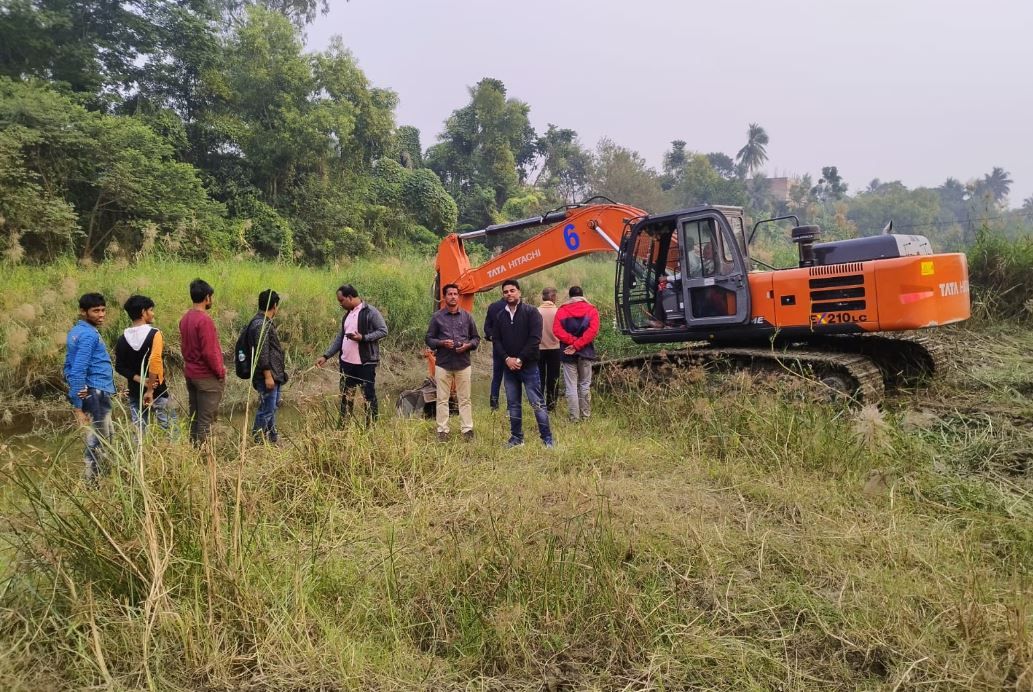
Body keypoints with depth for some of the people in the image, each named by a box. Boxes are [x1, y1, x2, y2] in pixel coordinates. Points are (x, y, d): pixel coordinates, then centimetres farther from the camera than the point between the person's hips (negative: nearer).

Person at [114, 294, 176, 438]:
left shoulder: (123, 338, 3)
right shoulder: (154, 334, -12)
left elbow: (119, 367, 0)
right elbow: (154, 362, -24)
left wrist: (141, 381, -6)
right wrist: (150, 389, -20)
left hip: (135, 392, 5)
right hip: (157, 391, -5)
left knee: (138, 431, 11)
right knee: (170, 429, 4)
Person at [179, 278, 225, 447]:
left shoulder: (185, 318, 6)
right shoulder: (204, 320, -20)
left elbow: (183, 346, 13)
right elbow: (209, 352, -21)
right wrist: (220, 372, -9)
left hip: (190, 374, 8)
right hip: (207, 376, -8)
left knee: (194, 417, 15)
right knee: (206, 420, 0)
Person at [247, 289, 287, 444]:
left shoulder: (266, 322, 12)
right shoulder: (260, 324, -20)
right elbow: (261, 353, -23)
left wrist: (279, 368, 26)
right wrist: (268, 375, -23)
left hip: (274, 373, 11)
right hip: (267, 375, -11)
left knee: (273, 406, 19)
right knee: (266, 409, -3)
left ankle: (272, 437, 31)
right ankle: (259, 441, 6)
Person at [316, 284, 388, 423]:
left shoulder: (370, 312, -10)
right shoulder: (347, 314, 14)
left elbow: (383, 331, -14)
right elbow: (340, 338, 18)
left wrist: (363, 337, -23)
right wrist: (326, 356, 12)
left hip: (366, 363, -8)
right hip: (346, 363, 8)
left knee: (369, 395, 0)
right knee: (345, 396, 13)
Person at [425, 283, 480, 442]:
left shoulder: (467, 316, 7)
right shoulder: (437, 317, 2)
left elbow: (476, 338, 12)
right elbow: (429, 339, 5)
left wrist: (468, 345, -9)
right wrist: (441, 343, -14)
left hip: (463, 363, 1)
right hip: (443, 364, -1)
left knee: (464, 399, 5)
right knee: (442, 400, 4)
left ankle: (468, 430, 11)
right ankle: (442, 430, 11)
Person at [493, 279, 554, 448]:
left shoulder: (531, 312, -5)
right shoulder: (500, 316, 10)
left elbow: (535, 339, -13)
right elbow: (496, 341, 8)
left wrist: (520, 359, -15)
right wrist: (507, 359, -8)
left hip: (529, 366, -5)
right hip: (509, 366, 5)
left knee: (537, 403, -4)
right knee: (513, 404, 11)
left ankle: (547, 438, 2)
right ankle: (516, 437, 20)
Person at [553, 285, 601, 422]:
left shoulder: (562, 311, 4)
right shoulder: (591, 310, 3)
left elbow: (557, 330, -10)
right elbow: (593, 330, -11)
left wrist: (573, 342, -12)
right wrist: (578, 344, -13)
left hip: (569, 354, -1)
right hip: (586, 352, 1)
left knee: (571, 386, 2)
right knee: (585, 385, 12)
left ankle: (574, 417, 0)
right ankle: (585, 415, 14)